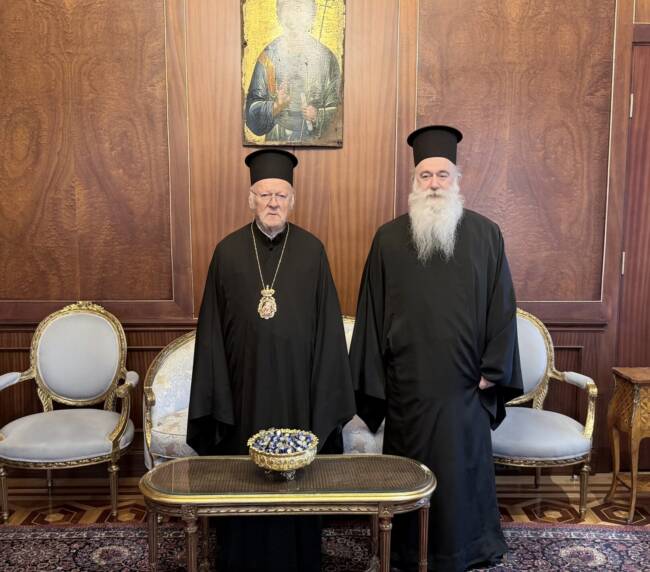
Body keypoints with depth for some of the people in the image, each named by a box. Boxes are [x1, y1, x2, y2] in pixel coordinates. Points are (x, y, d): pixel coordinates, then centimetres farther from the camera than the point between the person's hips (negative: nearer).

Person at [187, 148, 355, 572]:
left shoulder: (312, 250, -1)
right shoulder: (228, 251, 0)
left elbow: (327, 325, 0)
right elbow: (212, 327, 2)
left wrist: (327, 390, -3)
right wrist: (215, 391, -1)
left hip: (297, 382, 0)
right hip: (245, 382, 1)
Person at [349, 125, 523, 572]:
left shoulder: (485, 235, -1)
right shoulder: (389, 238, 0)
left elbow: (502, 305, 1)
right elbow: (372, 309, 1)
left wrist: (493, 368, -2)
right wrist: (372, 376, 0)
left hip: (464, 381, 0)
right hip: (407, 381, 0)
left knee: (463, 464, 11)